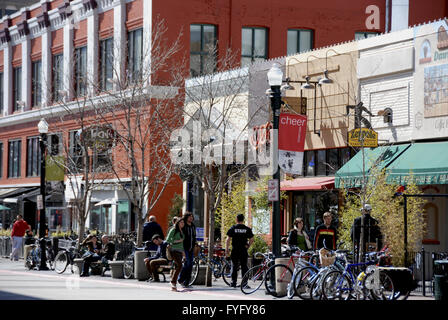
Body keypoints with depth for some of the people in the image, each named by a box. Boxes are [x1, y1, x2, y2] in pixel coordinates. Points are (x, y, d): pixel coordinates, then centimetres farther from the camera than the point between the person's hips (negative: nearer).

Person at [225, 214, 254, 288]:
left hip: (235, 250, -1)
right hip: (243, 251, 1)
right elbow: (251, 239, 0)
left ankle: (233, 282, 3)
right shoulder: (247, 229, 3)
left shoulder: (232, 228, -1)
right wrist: (248, 246, 12)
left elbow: (228, 239, -5)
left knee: (234, 267, 6)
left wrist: (226, 249, 0)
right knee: (244, 267, 5)